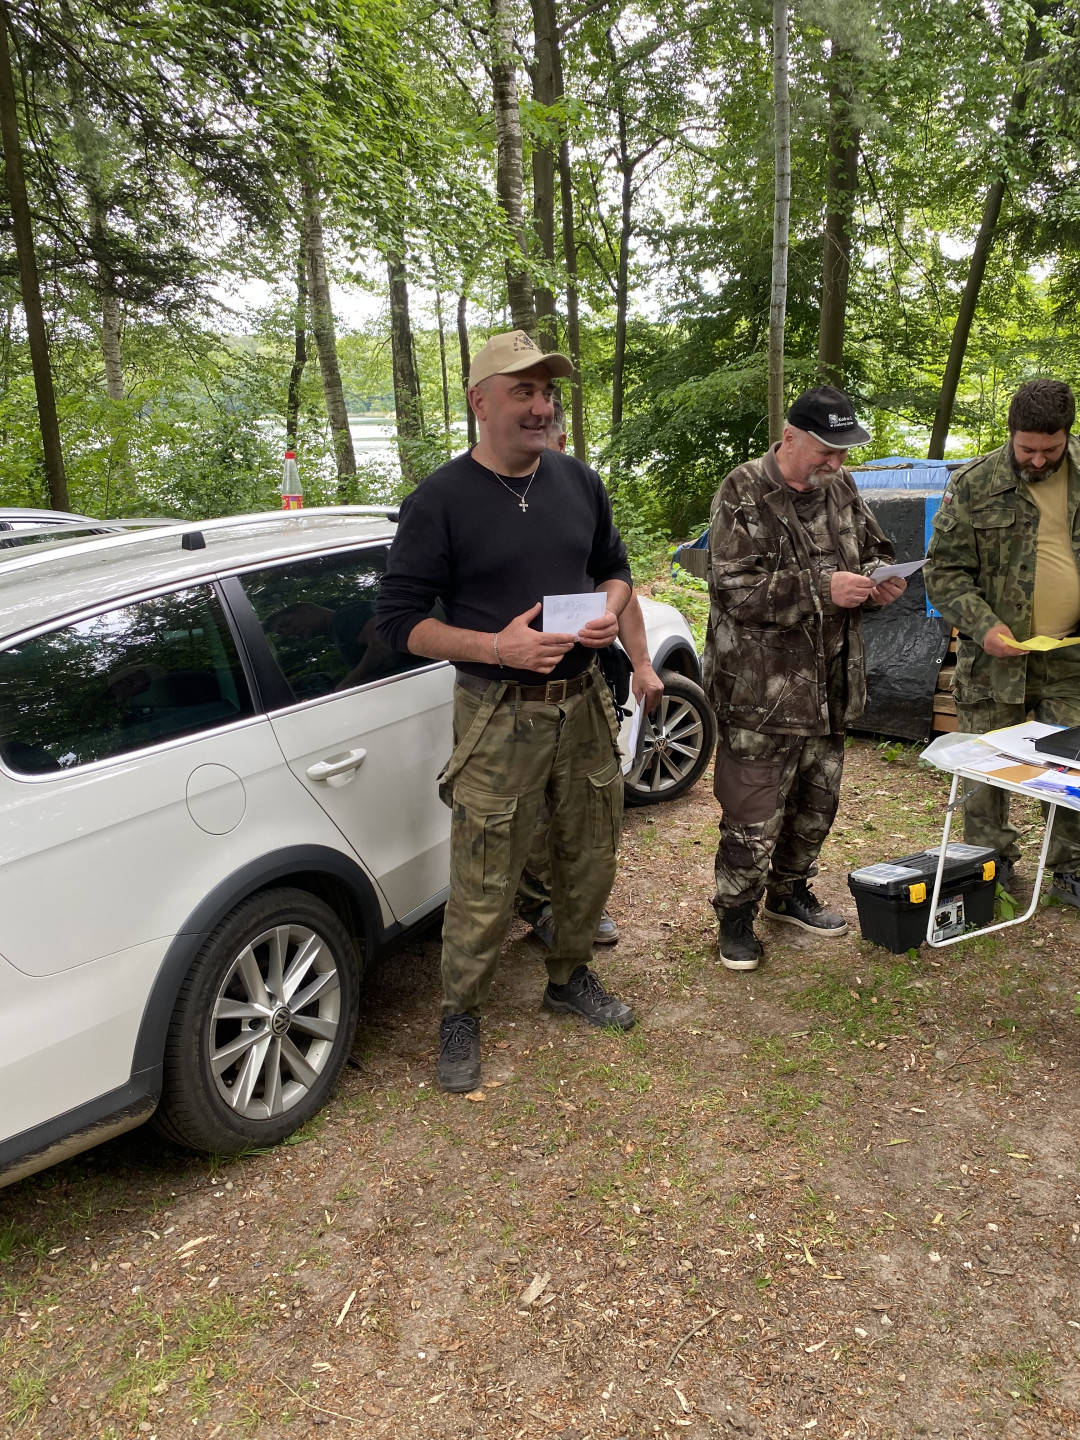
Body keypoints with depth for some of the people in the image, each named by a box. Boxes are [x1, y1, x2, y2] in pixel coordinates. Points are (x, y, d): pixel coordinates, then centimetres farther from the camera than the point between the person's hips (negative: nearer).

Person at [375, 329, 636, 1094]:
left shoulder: (579, 481, 7)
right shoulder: (441, 500, -9)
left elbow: (614, 567, 20)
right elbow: (399, 618, -9)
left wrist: (610, 611, -4)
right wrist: (495, 647, -22)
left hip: (585, 702, 6)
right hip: (498, 716, -5)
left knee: (590, 857, 17)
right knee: (485, 884, -1)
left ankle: (571, 978, 40)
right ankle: (461, 1018, 21)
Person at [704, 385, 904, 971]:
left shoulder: (840, 488, 8)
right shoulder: (743, 493, -12)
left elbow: (874, 548, 22)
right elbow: (734, 587, -20)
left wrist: (879, 579, -2)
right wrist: (822, 591, -24)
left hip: (831, 686, 7)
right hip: (761, 691, -7)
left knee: (817, 802, 19)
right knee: (754, 814, -2)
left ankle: (790, 892, 40)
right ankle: (735, 913, 19)